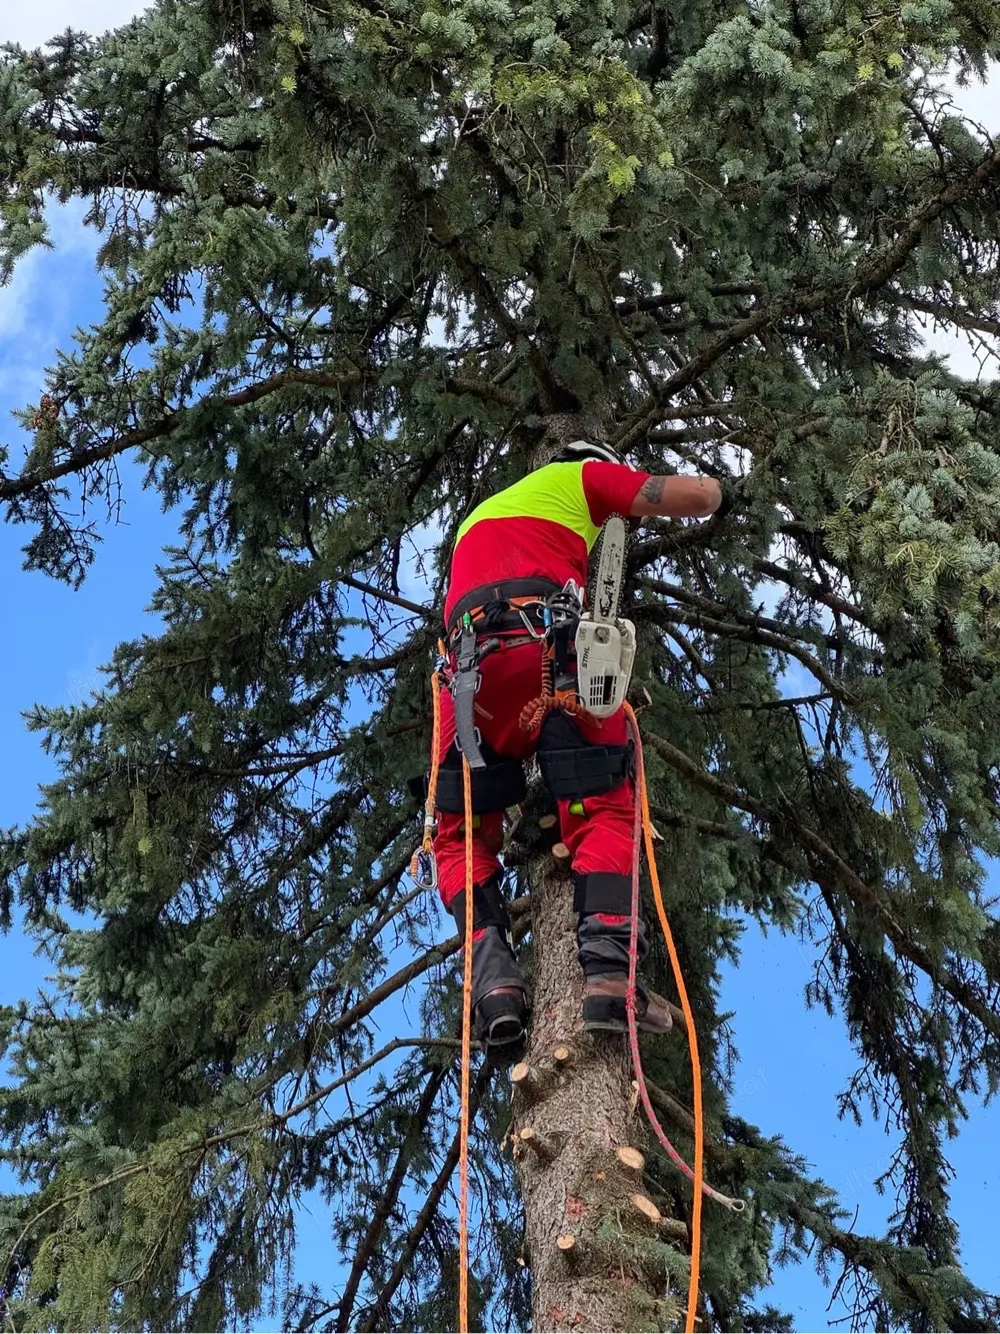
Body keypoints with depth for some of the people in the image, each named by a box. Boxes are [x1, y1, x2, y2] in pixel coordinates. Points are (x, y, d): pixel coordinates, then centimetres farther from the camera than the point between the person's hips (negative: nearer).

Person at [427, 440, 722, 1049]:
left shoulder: (481, 514, 42)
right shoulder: (582, 475, 25)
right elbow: (704, 495, 19)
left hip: (470, 660, 4)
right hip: (549, 639, -4)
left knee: (462, 835, 12)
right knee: (603, 813, -1)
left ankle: (494, 975, -11)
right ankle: (608, 970, -23)